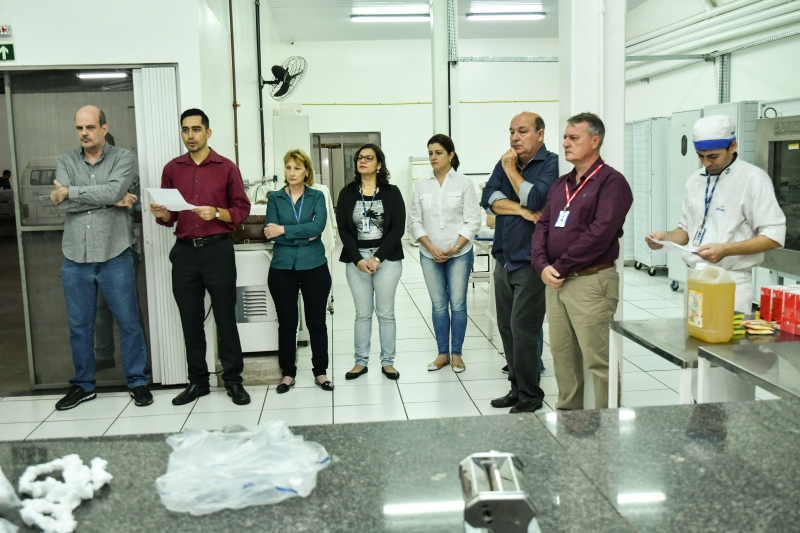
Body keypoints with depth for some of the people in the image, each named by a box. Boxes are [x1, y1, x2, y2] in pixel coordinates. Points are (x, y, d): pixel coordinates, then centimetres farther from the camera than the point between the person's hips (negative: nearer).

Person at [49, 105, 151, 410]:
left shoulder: (122, 158, -1)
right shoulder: (65, 161, 6)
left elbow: (113, 190, -20)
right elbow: (62, 204, -10)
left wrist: (70, 192, -10)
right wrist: (111, 200, -13)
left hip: (114, 257, -3)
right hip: (75, 260, 3)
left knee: (128, 322, 6)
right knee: (79, 325, 12)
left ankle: (137, 382, 20)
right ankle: (83, 385, 27)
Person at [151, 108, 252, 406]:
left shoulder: (226, 168, 2)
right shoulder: (172, 169, 10)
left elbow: (242, 210, 0)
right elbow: (169, 217, 12)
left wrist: (216, 213, -17)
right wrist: (161, 215, -10)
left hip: (218, 249, -3)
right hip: (184, 251, 3)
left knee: (225, 317, 2)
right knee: (191, 320, 8)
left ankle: (233, 380, 11)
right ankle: (197, 381, 18)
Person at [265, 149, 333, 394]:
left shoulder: (317, 196, 3)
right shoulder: (274, 198, 4)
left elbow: (318, 227, -15)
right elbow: (270, 233, -9)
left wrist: (284, 230, -19)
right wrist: (303, 236, -16)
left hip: (314, 266, 0)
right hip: (282, 268, 1)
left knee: (316, 321, 7)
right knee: (286, 323, 8)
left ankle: (320, 372, 20)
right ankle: (288, 373, 21)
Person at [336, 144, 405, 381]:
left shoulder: (391, 192, 1)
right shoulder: (347, 194, 6)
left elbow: (398, 228, -5)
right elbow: (343, 230, 1)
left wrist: (377, 258, -12)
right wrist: (358, 260, -11)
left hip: (387, 259, -1)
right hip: (356, 259, 1)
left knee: (386, 312, 5)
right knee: (362, 313, 7)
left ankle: (387, 362, 15)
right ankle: (361, 362, 17)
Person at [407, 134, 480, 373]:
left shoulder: (464, 183, -3)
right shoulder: (421, 185, 4)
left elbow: (473, 221, -5)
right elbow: (414, 221, 4)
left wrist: (455, 248, -13)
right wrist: (431, 248, -7)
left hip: (459, 253, -2)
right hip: (430, 254, 2)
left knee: (458, 304, 3)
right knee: (438, 305, 8)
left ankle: (456, 354, 15)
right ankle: (443, 353, 19)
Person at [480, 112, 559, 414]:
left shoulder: (551, 164, -7)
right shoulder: (505, 163, 12)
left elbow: (536, 199, -21)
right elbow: (489, 199, 0)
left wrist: (511, 170, -9)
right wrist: (521, 210, -14)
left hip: (531, 262, -7)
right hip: (504, 261, 7)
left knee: (523, 329, -7)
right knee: (507, 328, 11)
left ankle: (530, 395, 6)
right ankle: (517, 388, 22)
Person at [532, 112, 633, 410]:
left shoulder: (611, 181, -7)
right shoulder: (560, 184, 18)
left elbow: (600, 234, -17)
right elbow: (542, 226, 13)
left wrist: (561, 267, -14)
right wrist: (543, 266, -4)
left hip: (591, 282, -8)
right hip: (555, 283, 8)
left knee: (599, 360, -5)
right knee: (562, 355, 13)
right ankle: (567, 412, 25)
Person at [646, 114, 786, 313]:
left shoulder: (753, 179, -9)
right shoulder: (695, 180, 10)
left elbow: (774, 235, -13)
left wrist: (726, 250, -24)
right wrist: (666, 237, -1)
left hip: (731, 284, -6)